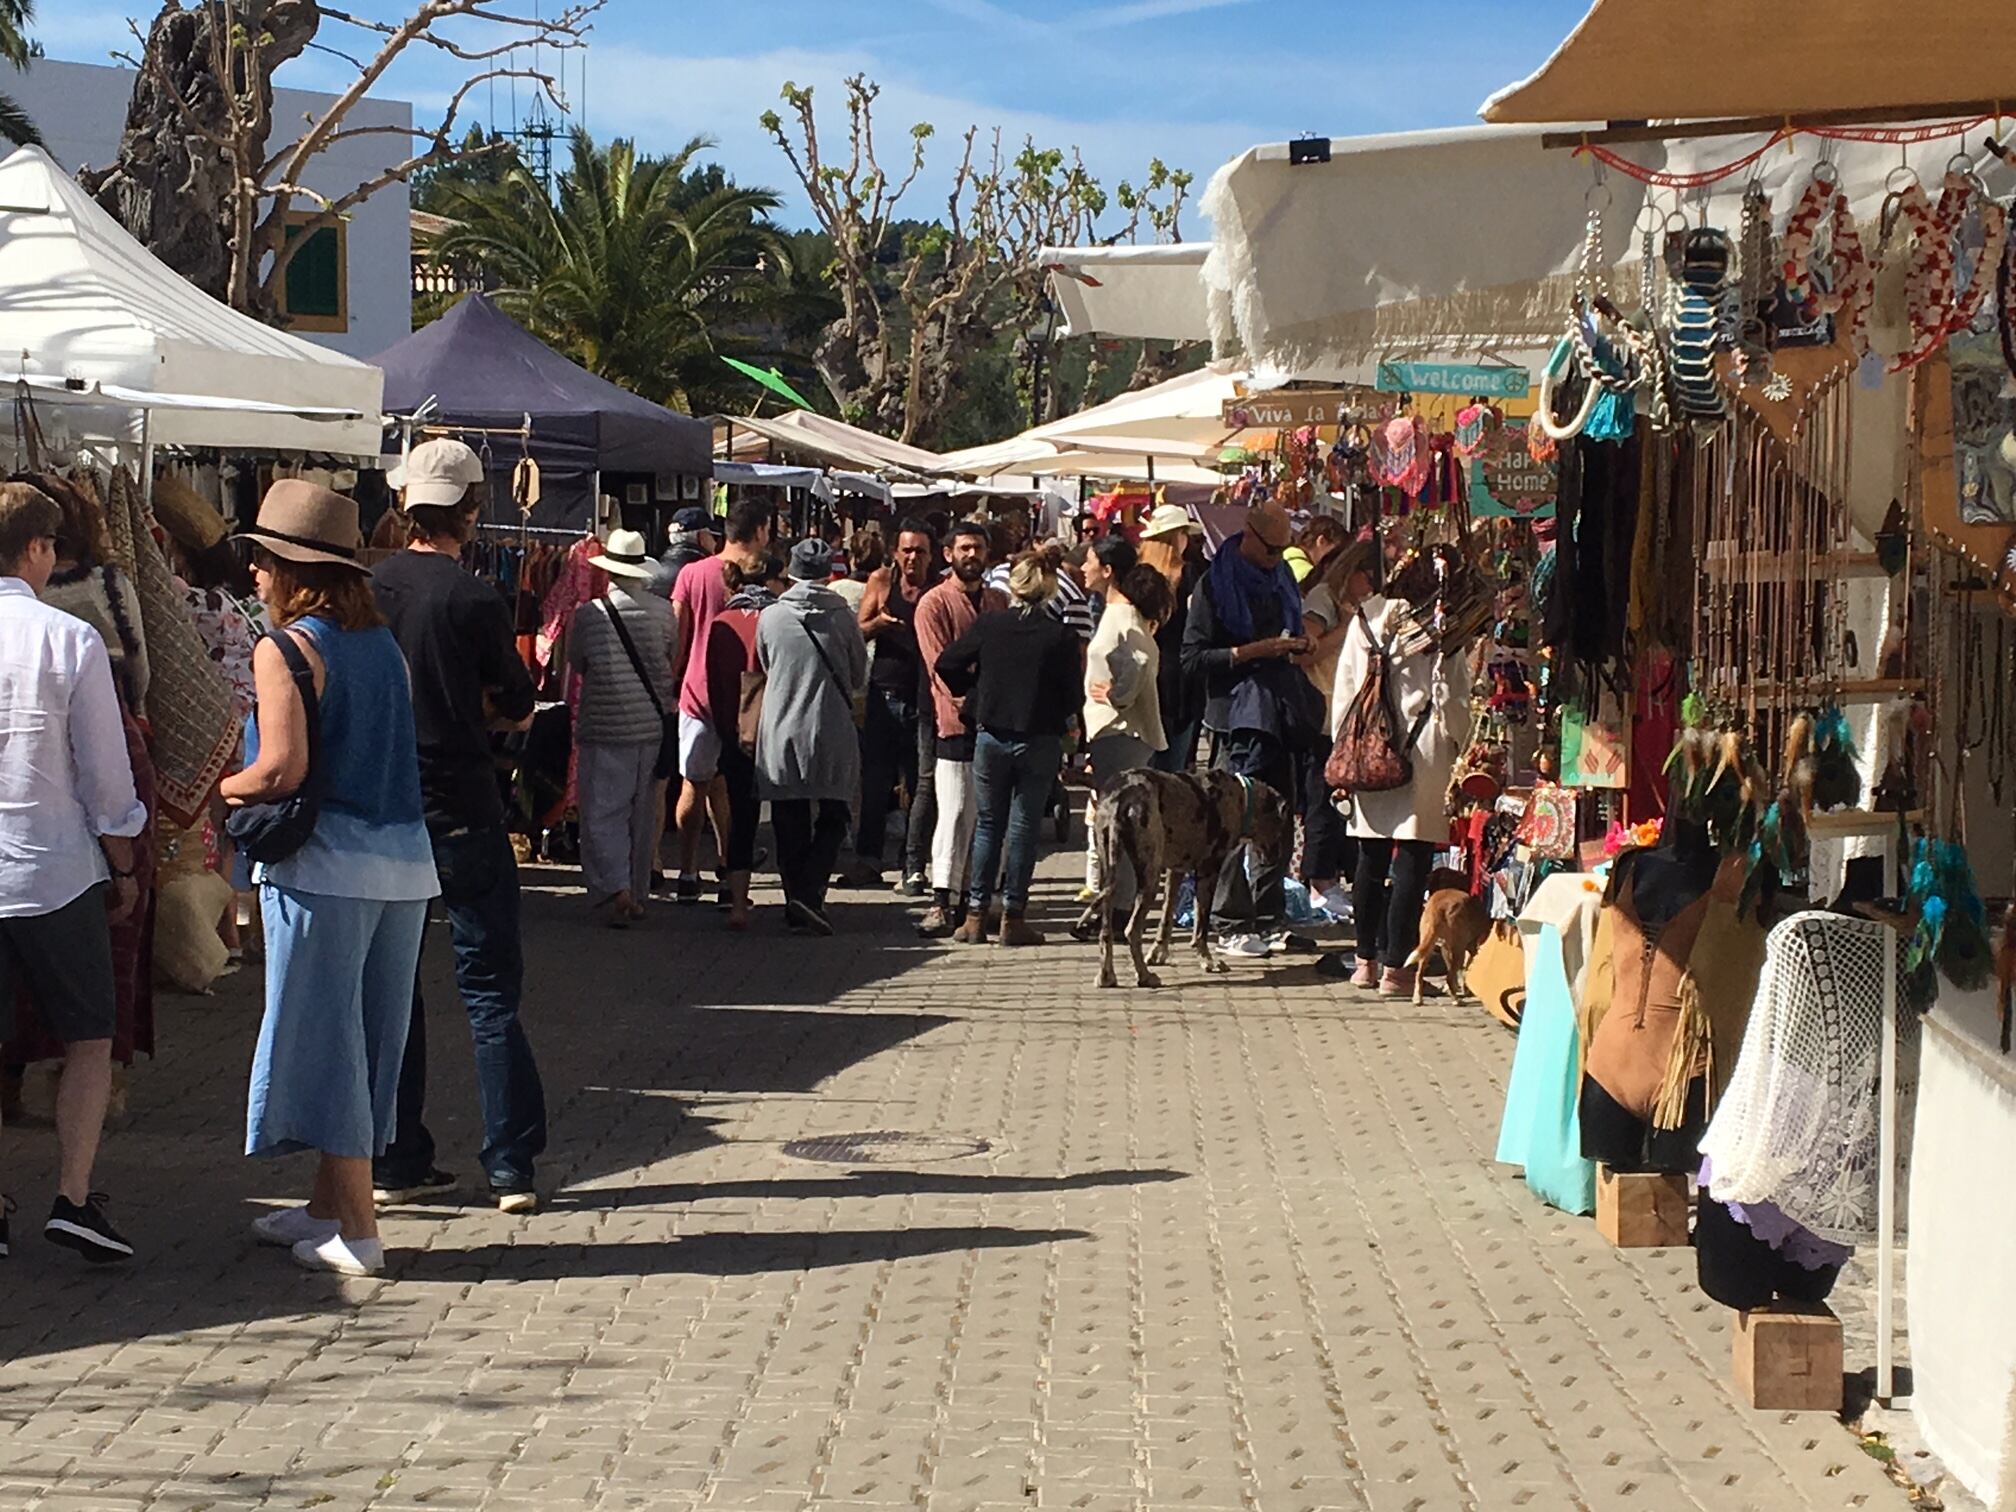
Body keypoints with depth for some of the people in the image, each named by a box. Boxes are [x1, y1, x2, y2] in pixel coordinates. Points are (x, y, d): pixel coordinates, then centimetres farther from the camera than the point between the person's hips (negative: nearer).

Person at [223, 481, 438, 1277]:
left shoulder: (285, 648, -10)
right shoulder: (383, 644, 12)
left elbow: (281, 770, -18)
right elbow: (393, 754, 13)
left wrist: (219, 791, 2)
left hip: (325, 861, -7)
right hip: (404, 858, 7)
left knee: (325, 1036, 0)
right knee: (366, 1036, 14)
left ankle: (356, 1230, 1)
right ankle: (329, 1207, 25)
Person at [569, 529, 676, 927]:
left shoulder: (590, 614, -10)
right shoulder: (663, 611, -6)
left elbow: (576, 661, 5)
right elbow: (675, 662, 6)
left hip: (605, 727, -3)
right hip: (653, 726, 3)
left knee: (602, 814, 0)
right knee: (643, 815, 14)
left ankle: (613, 889, -18)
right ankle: (637, 895, 23)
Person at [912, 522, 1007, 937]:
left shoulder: (999, 601, 16)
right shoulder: (934, 604, -1)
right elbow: (942, 668, -8)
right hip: (958, 725, -6)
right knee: (954, 816, -9)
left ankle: (974, 896, 14)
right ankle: (942, 901, -10)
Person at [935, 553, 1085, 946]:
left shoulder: (987, 626, -5)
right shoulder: (1062, 636, -9)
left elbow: (947, 664, -1)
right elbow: (1072, 696, -7)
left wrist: (971, 692, 15)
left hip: (991, 735, 2)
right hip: (1040, 741, -2)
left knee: (987, 824, 12)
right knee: (1023, 827, 5)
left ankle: (976, 914, 10)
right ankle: (1013, 917, 5)